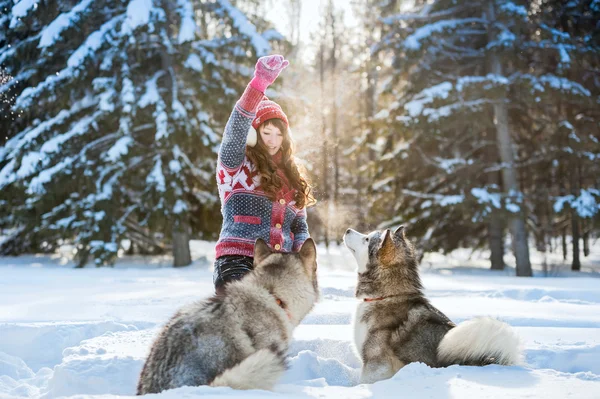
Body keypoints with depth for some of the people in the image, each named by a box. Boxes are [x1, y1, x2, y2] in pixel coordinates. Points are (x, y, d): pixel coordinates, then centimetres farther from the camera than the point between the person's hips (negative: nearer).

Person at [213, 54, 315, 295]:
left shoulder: (290, 176, 21)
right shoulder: (235, 164, 6)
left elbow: (300, 226, 21)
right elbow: (236, 130, -15)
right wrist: (260, 81, -29)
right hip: (238, 261, -5)